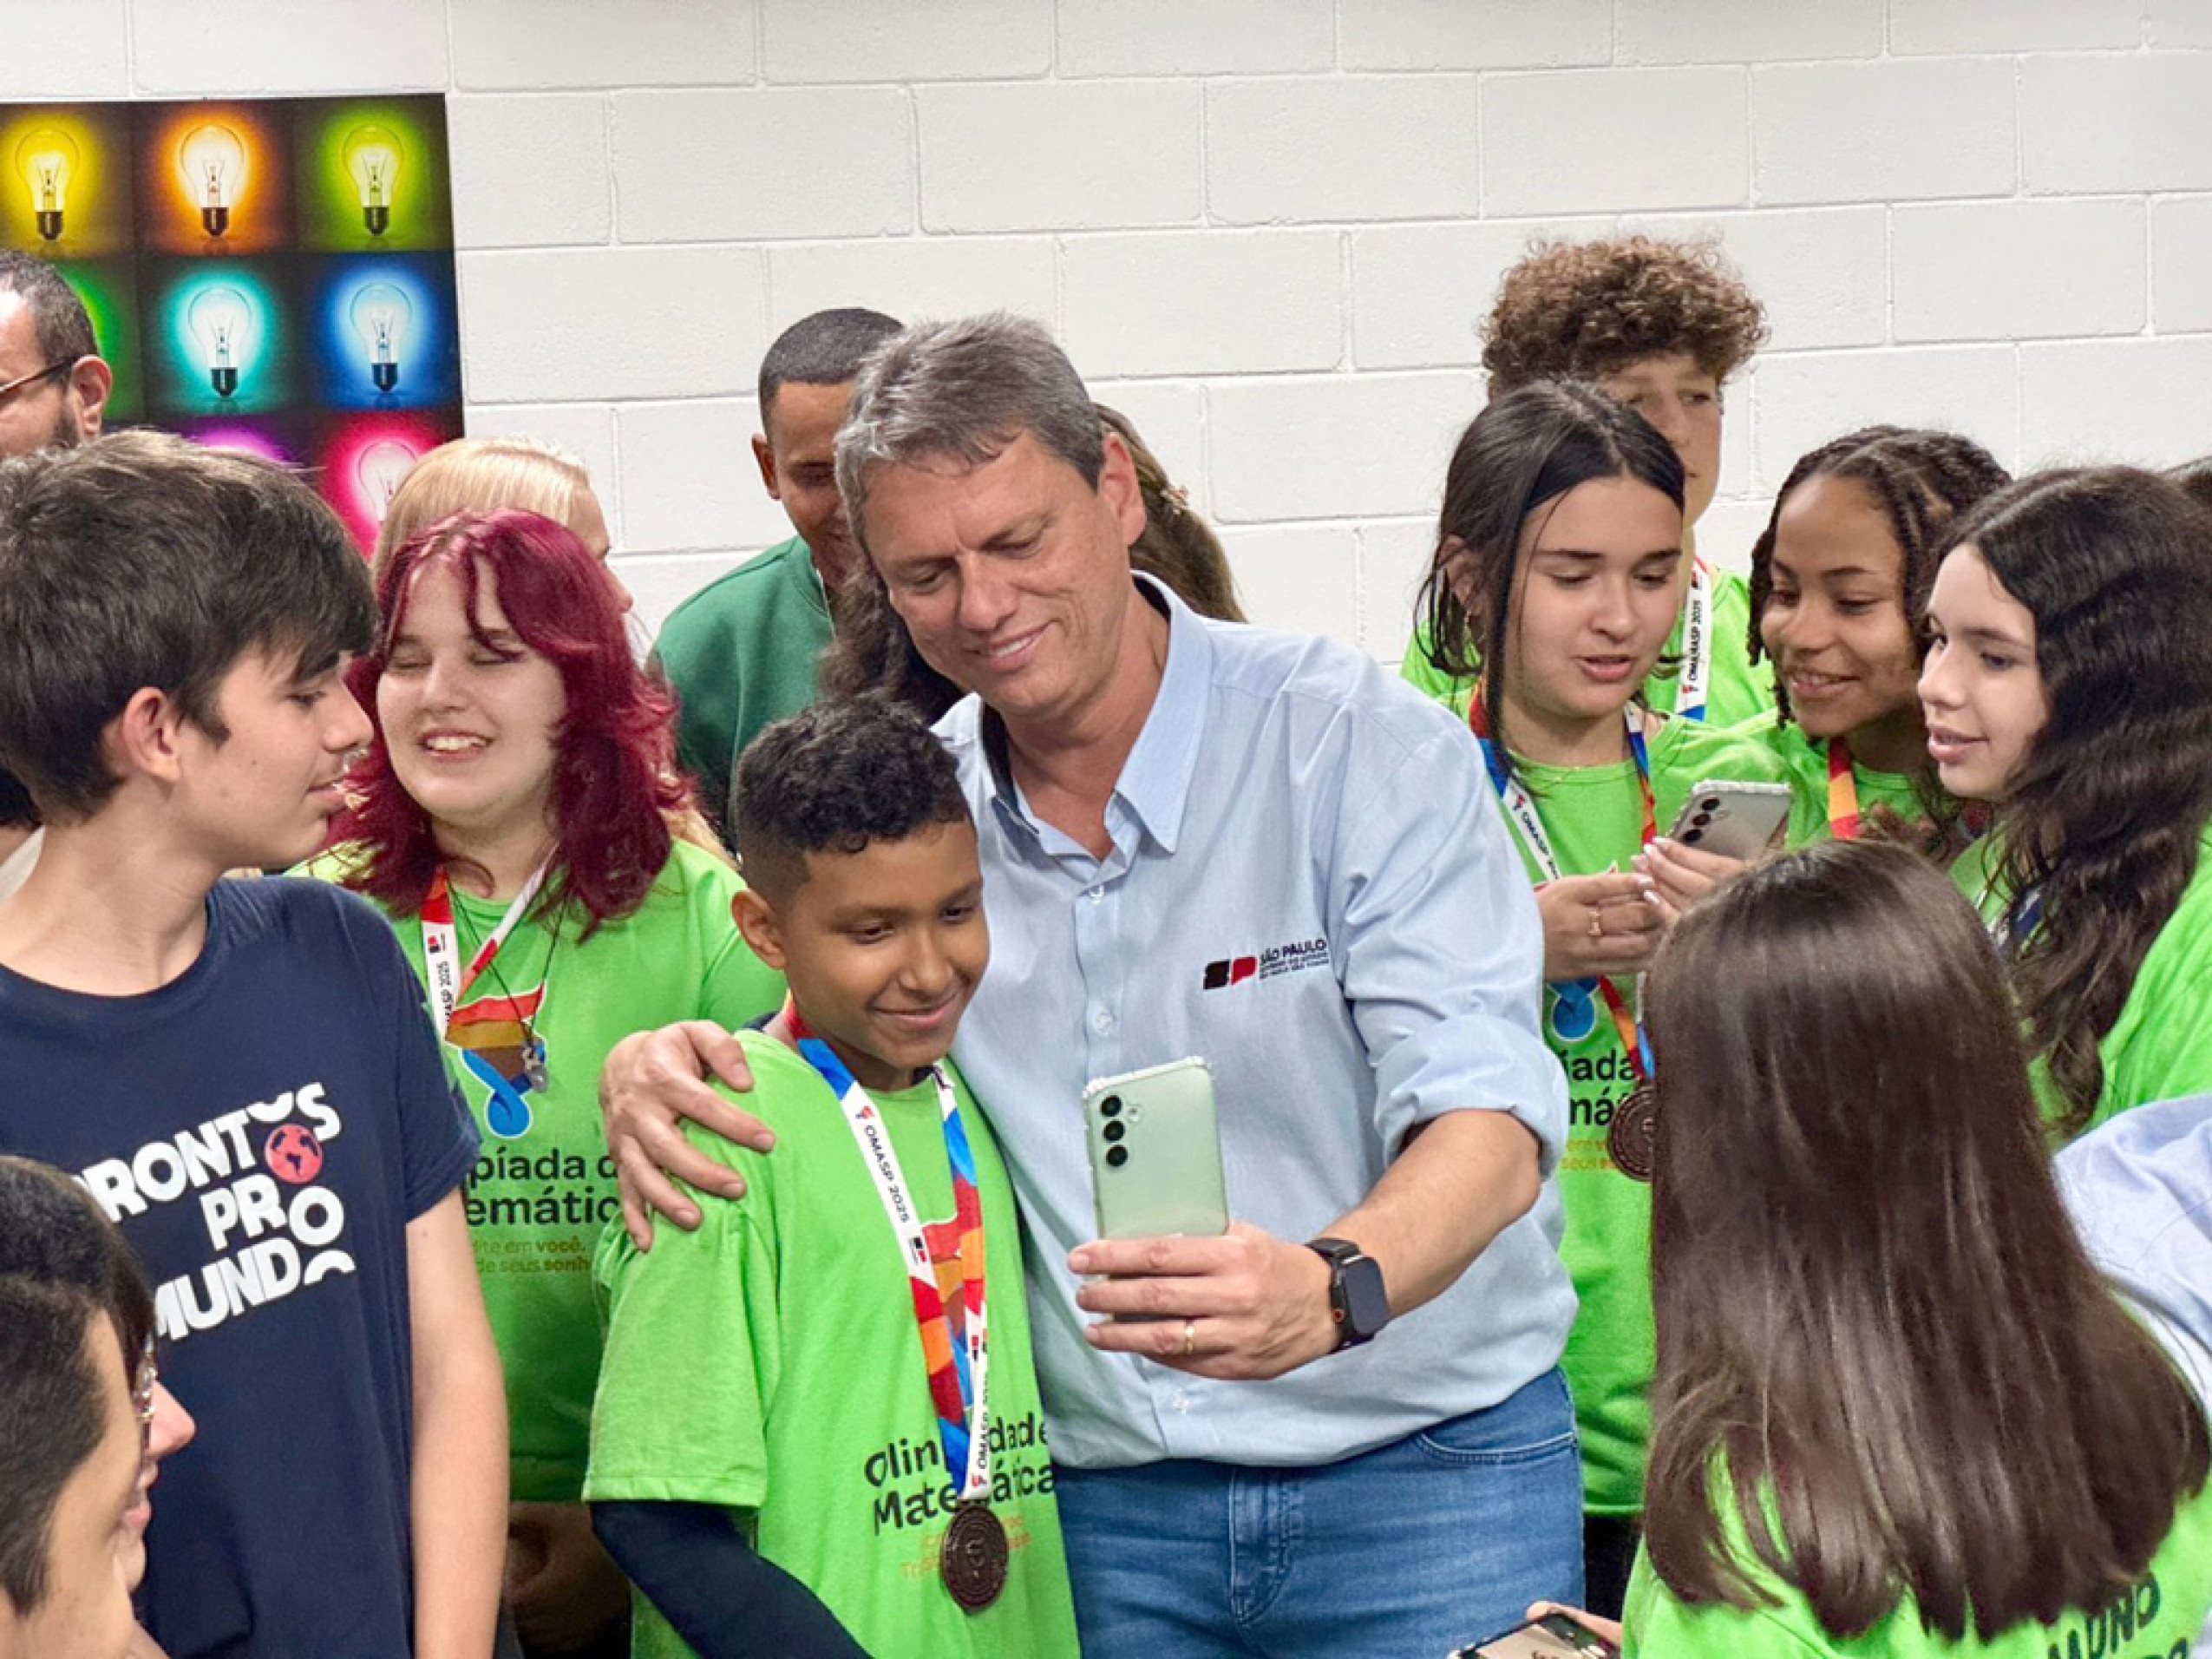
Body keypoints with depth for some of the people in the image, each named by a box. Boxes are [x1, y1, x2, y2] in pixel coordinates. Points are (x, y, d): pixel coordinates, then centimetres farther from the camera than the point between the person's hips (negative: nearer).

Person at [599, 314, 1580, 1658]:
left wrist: (1331, 1288, -41)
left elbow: (1486, 1116, -19)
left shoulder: (1370, 750, -10)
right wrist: (650, 1065, -10)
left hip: (1422, 1481, -3)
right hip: (1100, 1503, 3)